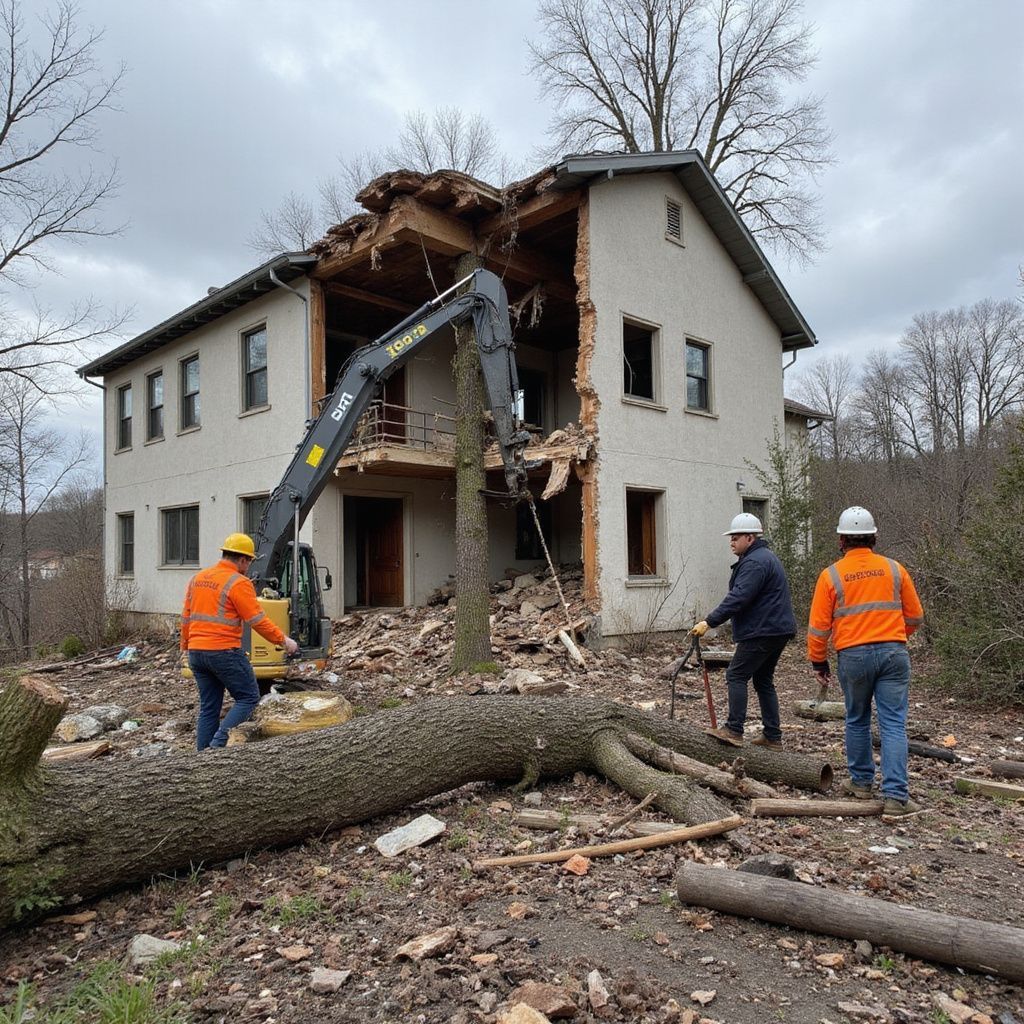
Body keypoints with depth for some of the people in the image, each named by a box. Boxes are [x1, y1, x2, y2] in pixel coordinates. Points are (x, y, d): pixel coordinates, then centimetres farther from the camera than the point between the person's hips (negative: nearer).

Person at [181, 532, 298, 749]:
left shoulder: (198, 578, 12)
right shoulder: (239, 583, -11)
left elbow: (186, 618, 17)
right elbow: (258, 621, -12)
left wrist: (186, 646, 26)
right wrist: (283, 641, -3)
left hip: (196, 652, 8)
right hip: (224, 652, -8)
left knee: (208, 707, 14)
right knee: (248, 698, 3)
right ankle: (219, 743, -9)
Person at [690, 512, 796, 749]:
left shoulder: (754, 562, -16)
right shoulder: (766, 556, 19)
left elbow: (738, 598, -25)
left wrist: (709, 622, -26)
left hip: (762, 632, -11)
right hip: (777, 630, 11)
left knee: (736, 676, -6)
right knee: (763, 681, 14)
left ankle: (733, 731, -6)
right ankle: (772, 736, 17)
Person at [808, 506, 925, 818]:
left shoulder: (831, 575, -2)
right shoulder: (894, 569, 4)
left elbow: (818, 626, -1)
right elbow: (915, 617, 12)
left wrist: (818, 662, 11)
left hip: (853, 655, -1)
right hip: (893, 652, 1)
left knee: (857, 721, 16)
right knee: (893, 725, 1)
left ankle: (861, 782, 29)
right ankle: (896, 797, -2)